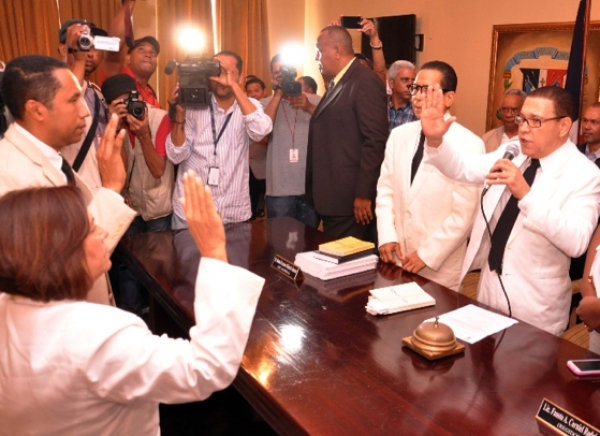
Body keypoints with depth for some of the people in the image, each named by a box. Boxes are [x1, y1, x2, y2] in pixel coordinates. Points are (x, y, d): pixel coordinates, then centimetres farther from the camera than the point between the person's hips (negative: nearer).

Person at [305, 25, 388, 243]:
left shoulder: (365, 81, -13)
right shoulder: (337, 83, 17)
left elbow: (375, 140, -19)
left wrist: (364, 194, -20)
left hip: (351, 198, -9)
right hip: (333, 196, 9)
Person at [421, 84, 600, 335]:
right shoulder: (512, 152, 4)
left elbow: (576, 242, -27)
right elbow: (464, 169, -5)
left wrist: (526, 194, -36)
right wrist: (434, 139, -23)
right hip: (489, 287, 6)